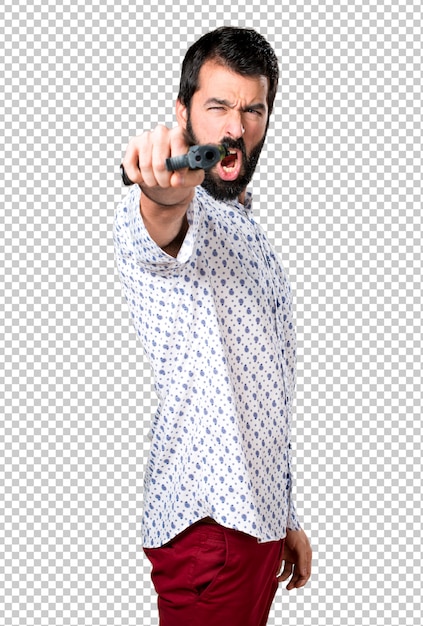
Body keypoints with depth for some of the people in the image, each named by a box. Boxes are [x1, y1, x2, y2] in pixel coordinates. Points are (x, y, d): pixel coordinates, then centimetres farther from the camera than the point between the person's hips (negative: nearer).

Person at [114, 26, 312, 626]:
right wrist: (165, 198, -62)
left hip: (256, 517, 8)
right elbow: (159, 237, -38)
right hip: (210, 525, -8)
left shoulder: (251, 236, 17)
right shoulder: (175, 215, -10)